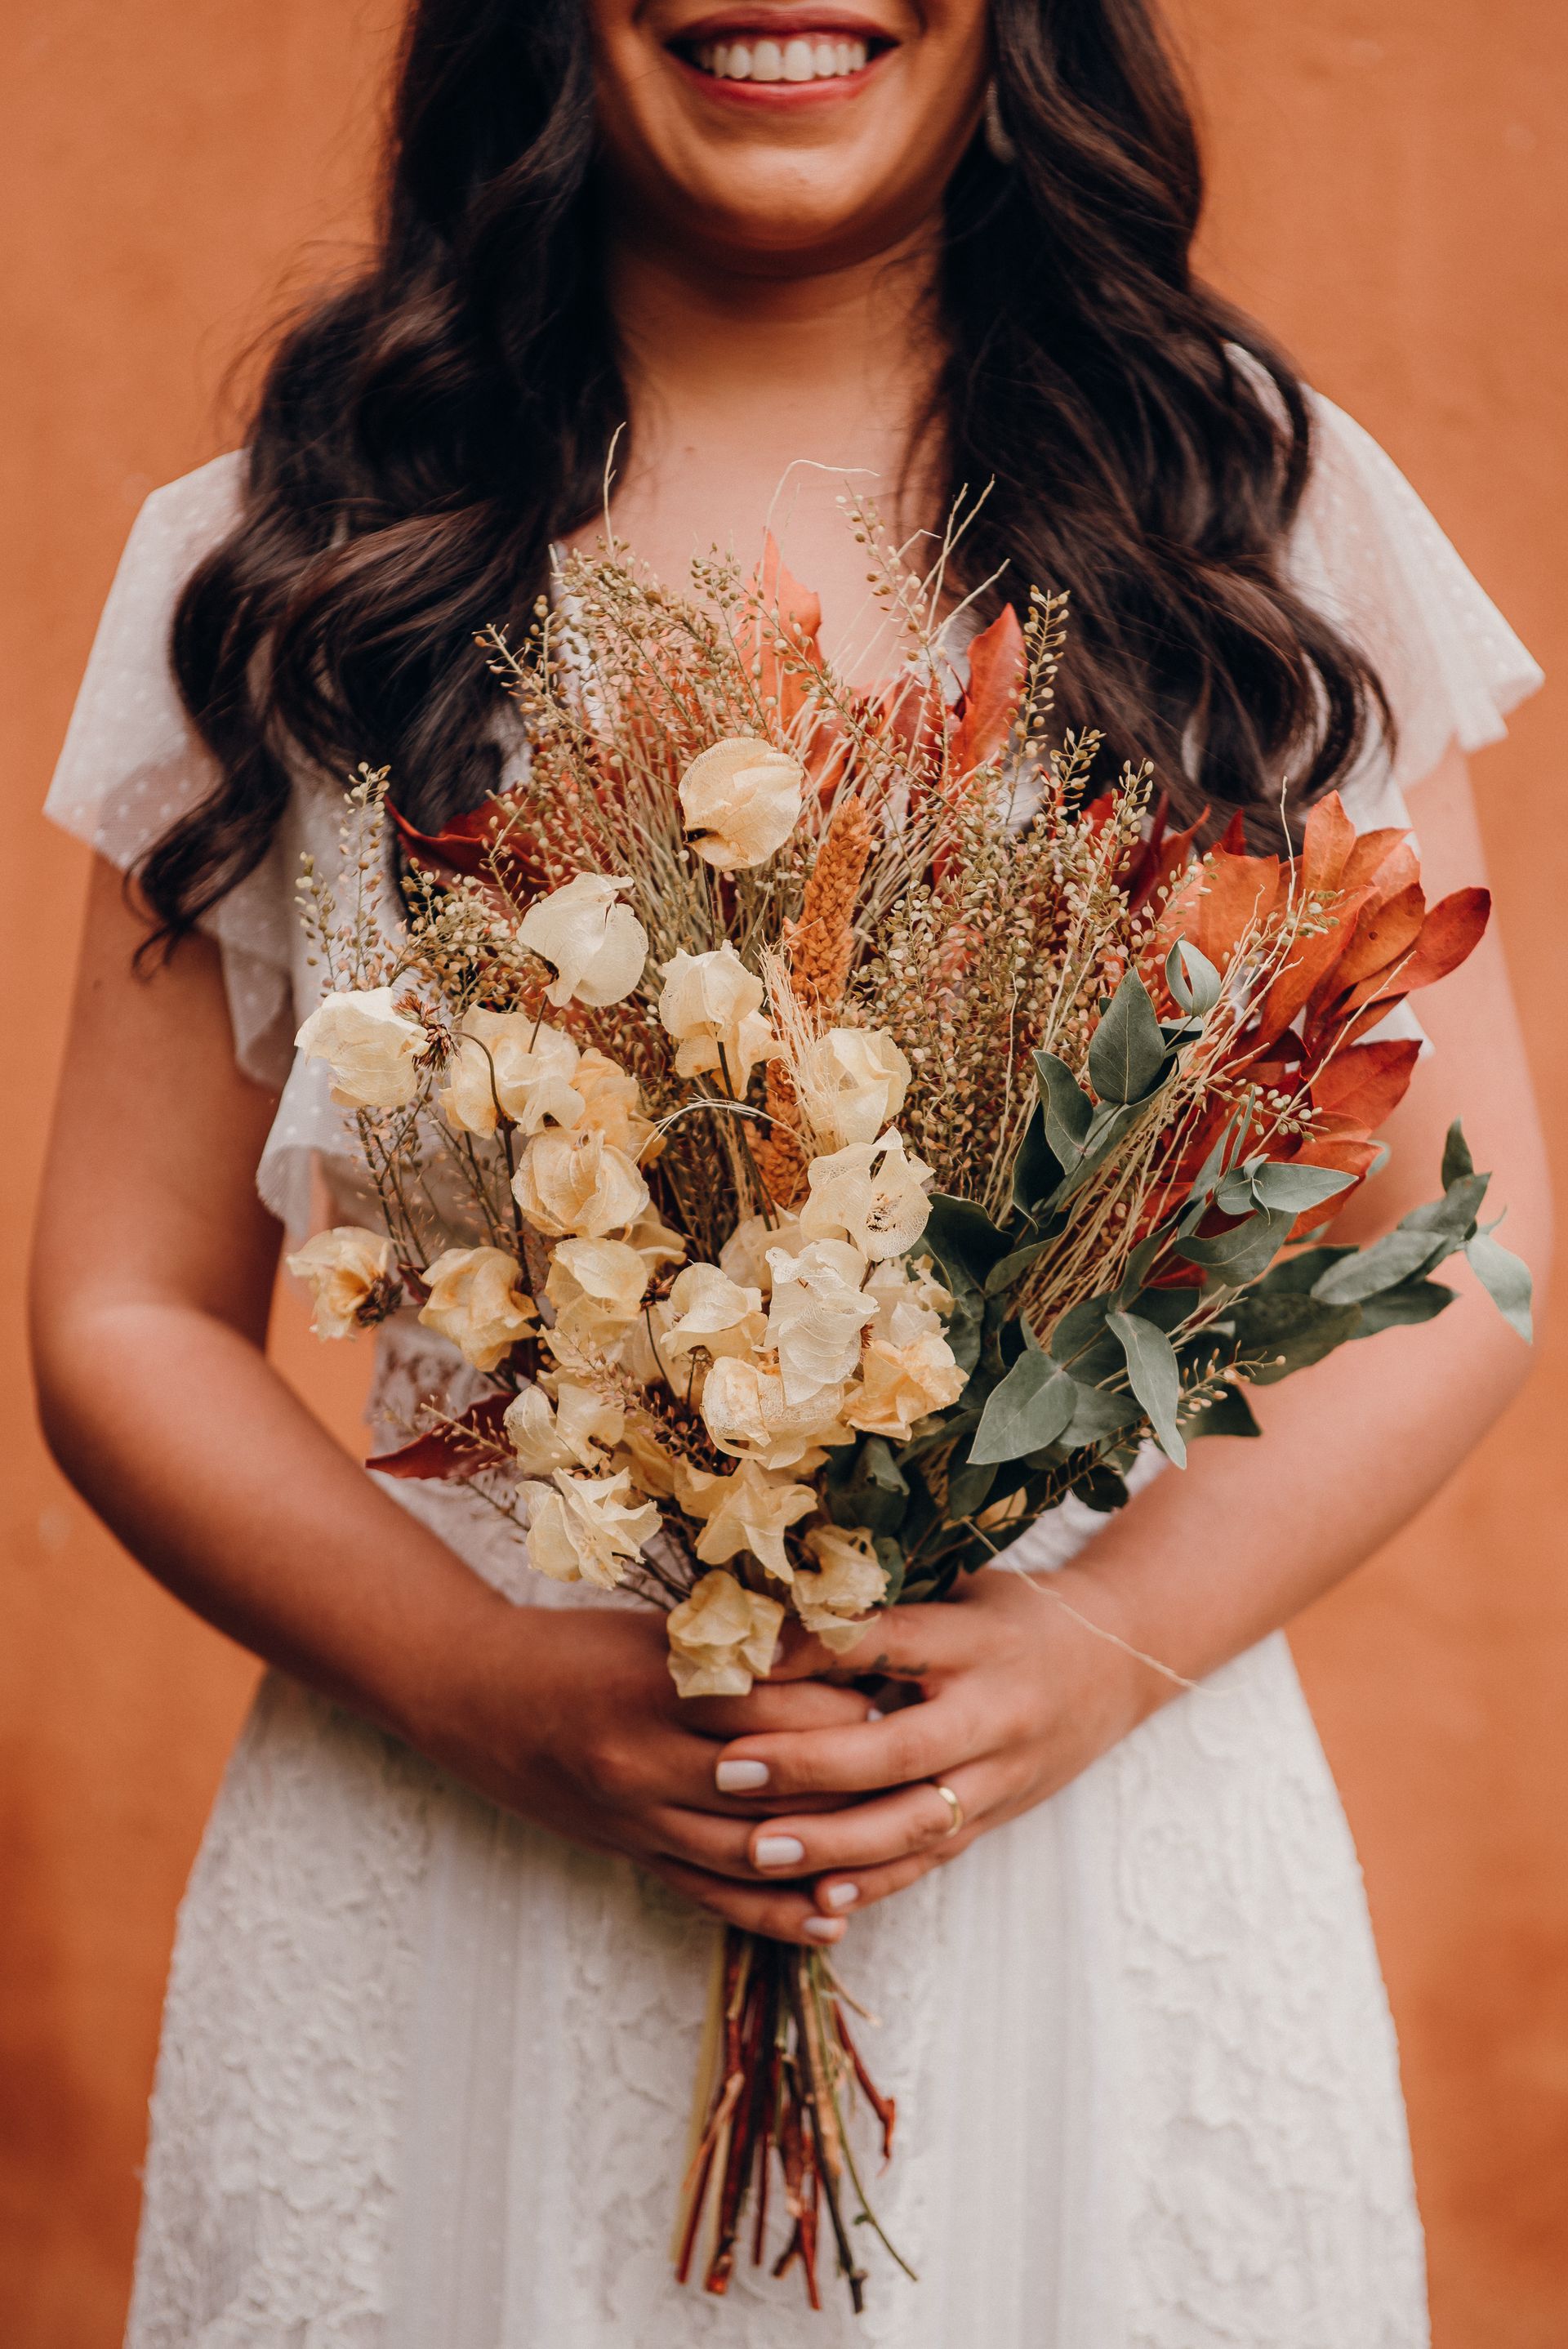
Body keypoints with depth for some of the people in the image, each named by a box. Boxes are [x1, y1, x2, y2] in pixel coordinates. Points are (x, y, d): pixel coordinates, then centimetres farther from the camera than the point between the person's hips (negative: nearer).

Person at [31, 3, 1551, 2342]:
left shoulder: (1275, 509, 3)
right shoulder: (277, 567, 2)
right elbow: (130, 1315, 3)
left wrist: (1111, 1643, -13)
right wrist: (496, 1688, -14)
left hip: (1116, 1861, 1)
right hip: (447, 1883, 0)